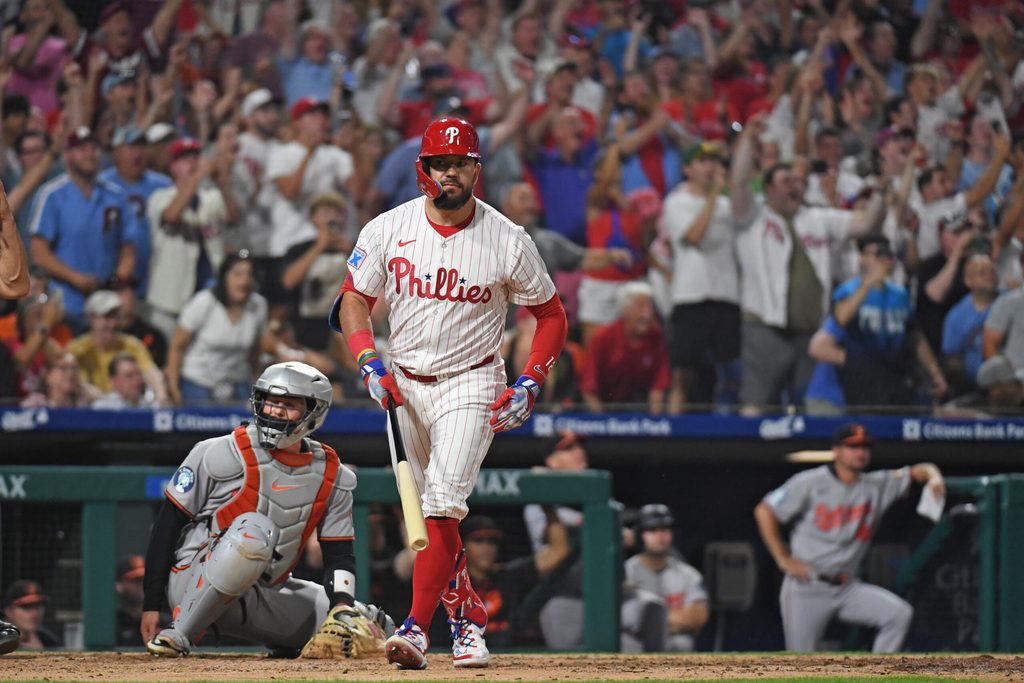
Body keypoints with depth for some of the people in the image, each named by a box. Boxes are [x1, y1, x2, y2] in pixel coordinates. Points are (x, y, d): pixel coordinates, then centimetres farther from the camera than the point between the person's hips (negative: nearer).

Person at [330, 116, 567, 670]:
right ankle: (467, 618, 25)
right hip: (405, 384, 4)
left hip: (471, 382, -3)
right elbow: (353, 299, 5)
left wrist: (529, 386, -10)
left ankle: (416, 628, -22)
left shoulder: (507, 241, -8)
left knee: (442, 504, -19)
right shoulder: (388, 229, -4)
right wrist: (369, 362, -11)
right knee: (429, 512, 9)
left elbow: (551, 316, 2)